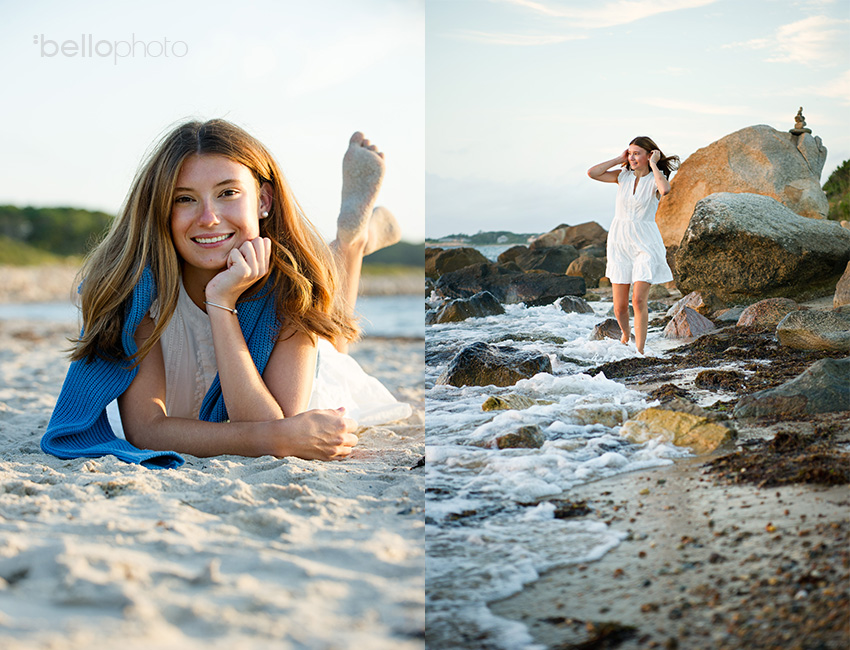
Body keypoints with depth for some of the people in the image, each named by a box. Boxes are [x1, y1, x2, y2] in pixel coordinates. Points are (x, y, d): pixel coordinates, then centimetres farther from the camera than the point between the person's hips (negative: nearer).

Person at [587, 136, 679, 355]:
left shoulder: (656, 179, -5)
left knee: (639, 299, -16)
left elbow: (665, 189, -30)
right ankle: (625, 335, 35)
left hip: (645, 244, -3)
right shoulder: (623, 175, 5)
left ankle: (639, 350, -10)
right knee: (619, 306, 5)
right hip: (619, 241, 3)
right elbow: (592, 173, -5)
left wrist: (653, 164, -17)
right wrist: (619, 159, -1)